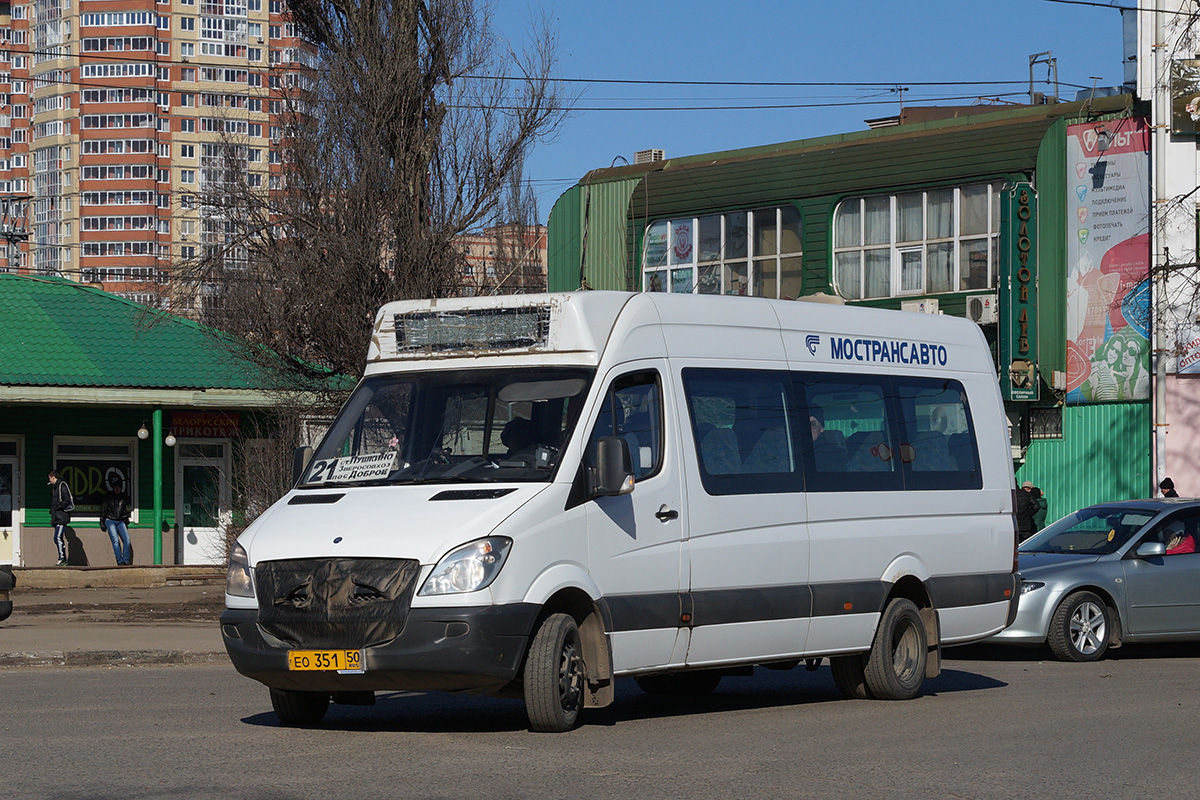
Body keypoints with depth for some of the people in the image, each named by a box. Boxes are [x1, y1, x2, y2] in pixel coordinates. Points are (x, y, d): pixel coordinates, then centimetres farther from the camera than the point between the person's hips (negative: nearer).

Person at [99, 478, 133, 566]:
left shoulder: (124, 497, 8)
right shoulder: (108, 496, -1)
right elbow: (103, 510, 4)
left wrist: (126, 522, 20)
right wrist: (102, 523, 3)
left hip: (120, 521, 3)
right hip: (110, 520, -3)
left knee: (127, 539, -15)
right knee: (115, 540, -17)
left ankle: (126, 561, -12)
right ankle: (120, 561, -20)